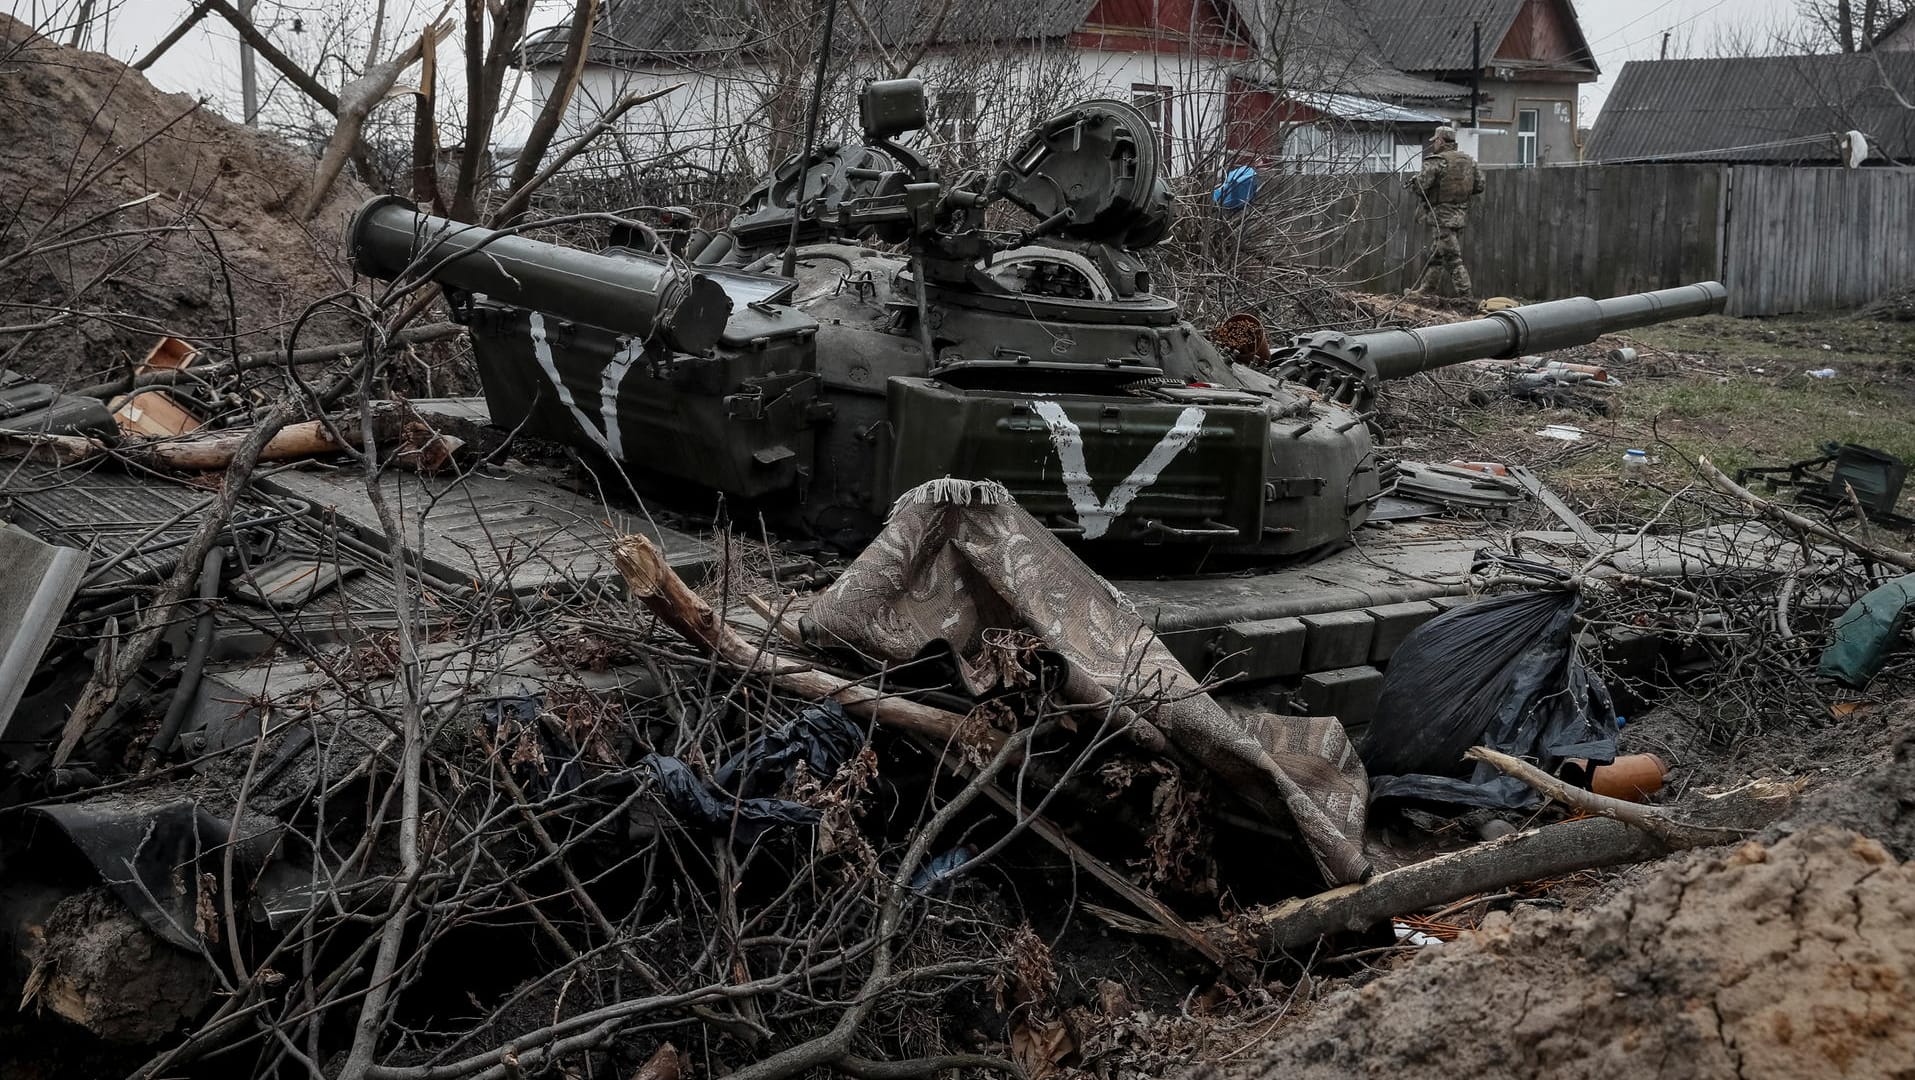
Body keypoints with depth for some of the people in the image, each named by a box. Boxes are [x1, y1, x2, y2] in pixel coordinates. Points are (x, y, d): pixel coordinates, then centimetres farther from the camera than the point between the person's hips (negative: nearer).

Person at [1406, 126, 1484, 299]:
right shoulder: (1469, 161, 8)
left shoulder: (1436, 162, -14)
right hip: (1461, 216, 8)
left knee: (1452, 258, -7)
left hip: (1442, 216, -8)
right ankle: (1427, 289, 29)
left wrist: (1413, 182, 5)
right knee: (1436, 255, 19)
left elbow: (1421, 186, -17)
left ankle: (1465, 296, -9)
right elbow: (1479, 186, 9)